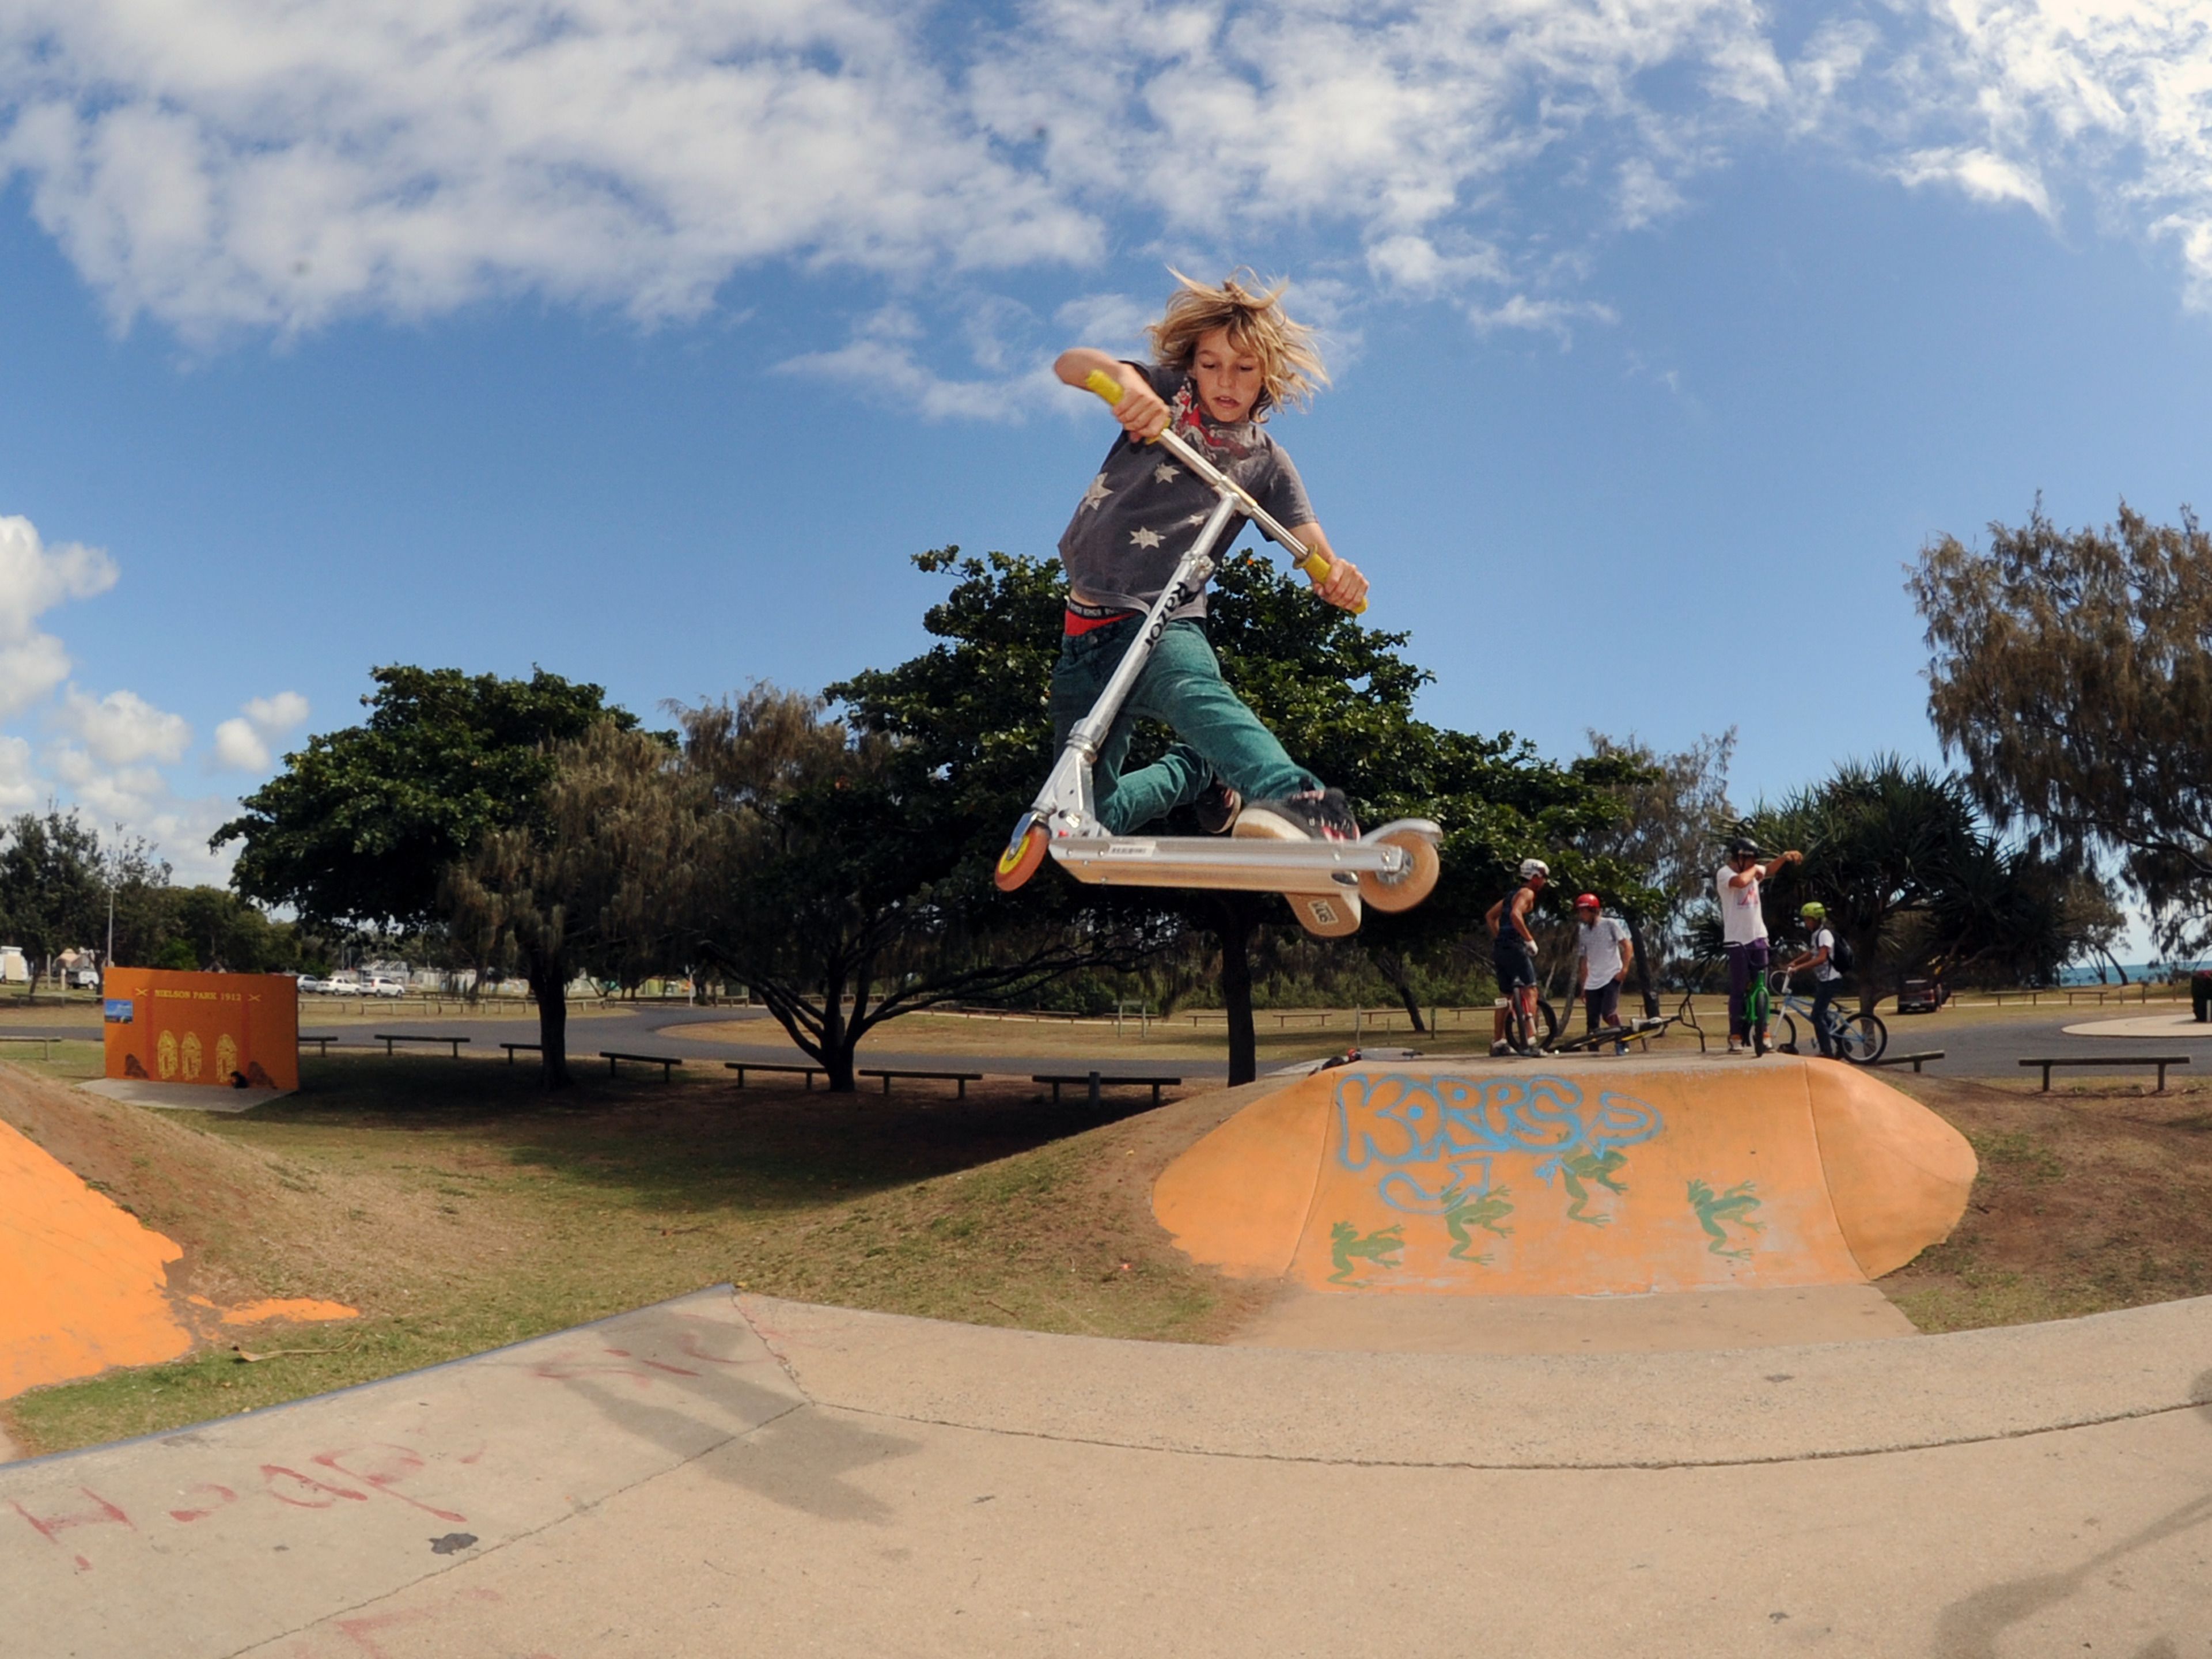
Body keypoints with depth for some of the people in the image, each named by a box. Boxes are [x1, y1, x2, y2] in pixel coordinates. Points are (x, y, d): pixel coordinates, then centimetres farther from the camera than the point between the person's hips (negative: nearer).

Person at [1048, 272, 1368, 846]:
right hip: (1087, 629, 3)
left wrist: (1339, 575, -29)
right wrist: (1125, 377, -33)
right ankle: (1193, 771, 31)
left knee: (1190, 687, -42)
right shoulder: (1166, 394, 5)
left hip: (1164, 623, -2)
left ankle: (1299, 804, -68)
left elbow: (1313, 547, -3)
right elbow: (1070, 364, -9)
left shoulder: (1266, 464, 7)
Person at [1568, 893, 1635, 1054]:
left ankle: (1621, 1041, 0)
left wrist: (1624, 969, -13)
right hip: (1592, 982, 5)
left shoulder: (1610, 924, -2)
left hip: (1612, 978, -5)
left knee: (1608, 1013, -21)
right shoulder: (1583, 931, 12)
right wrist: (1583, 986, 13)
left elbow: (1628, 946, -3)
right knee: (1592, 1022, 1)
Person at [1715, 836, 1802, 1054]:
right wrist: (1754, 870, -12)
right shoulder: (1724, 873, -13)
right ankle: (1736, 1039, 1)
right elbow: (1741, 881, -31)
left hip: (1758, 938, 7)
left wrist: (1785, 857, -9)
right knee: (1739, 991, -4)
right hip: (1737, 941, -7)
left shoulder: (1752, 872, 11)